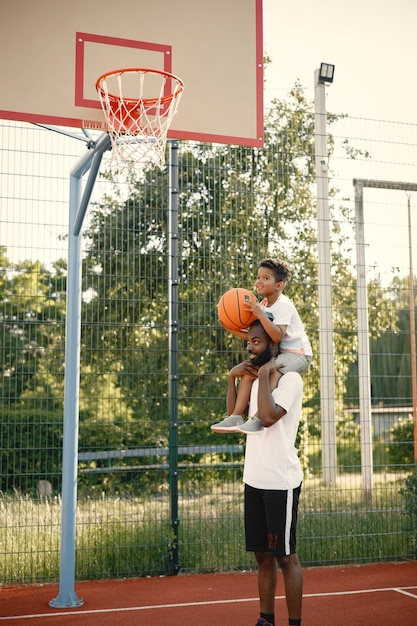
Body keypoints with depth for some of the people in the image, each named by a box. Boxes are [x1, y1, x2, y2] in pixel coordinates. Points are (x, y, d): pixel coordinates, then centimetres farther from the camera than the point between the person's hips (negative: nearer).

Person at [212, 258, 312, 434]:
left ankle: (258, 419, -37)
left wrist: (260, 314, -33)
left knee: (270, 370, -33)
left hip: (298, 353, -9)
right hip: (280, 354, 9)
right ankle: (236, 416, -7)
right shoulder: (263, 305, 8)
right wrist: (234, 330, -5)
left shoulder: (283, 305, -17)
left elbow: (277, 336, -30)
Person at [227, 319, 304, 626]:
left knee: (286, 556, 0)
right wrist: (233, 378, 9)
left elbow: (269, 416, -26)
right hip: (255, 480, 8)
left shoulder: (290, 378, -12)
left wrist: (264, 375, -17)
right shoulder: (255, 378, 13)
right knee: (263, 554, 14)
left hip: (281, 482, -8)